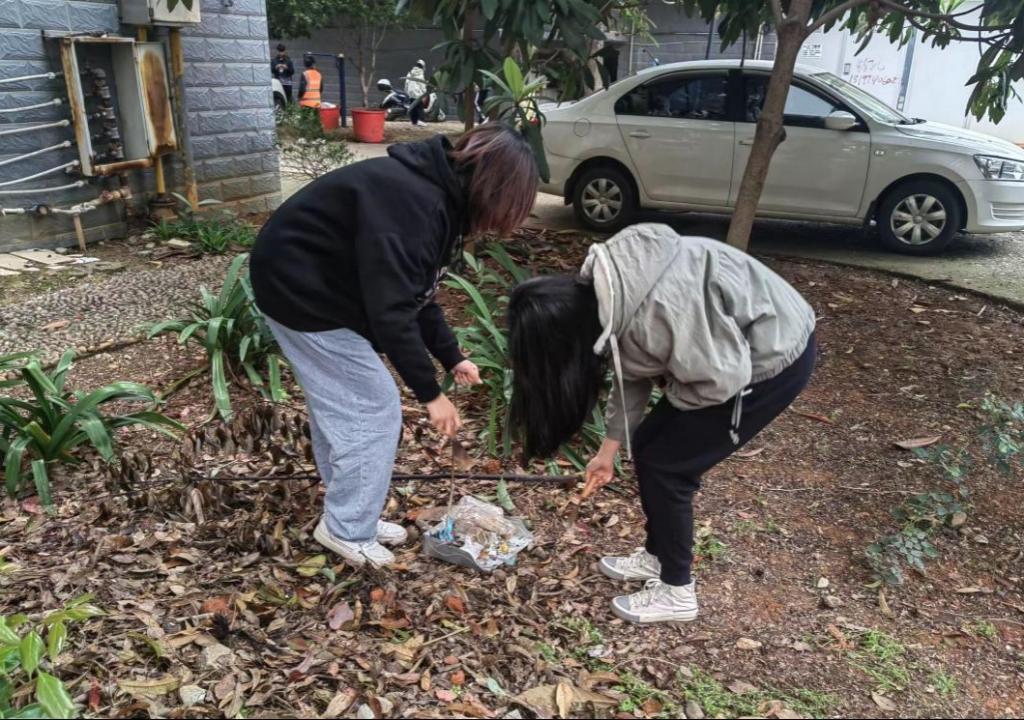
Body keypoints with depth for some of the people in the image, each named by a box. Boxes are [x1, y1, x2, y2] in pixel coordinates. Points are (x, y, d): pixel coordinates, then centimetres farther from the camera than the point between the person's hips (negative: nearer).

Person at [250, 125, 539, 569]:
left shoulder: (437, 196, 5)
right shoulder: (412, 201, -28)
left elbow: (415, 291, 13)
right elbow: (392, 310, -30)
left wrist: (452, 357, 11)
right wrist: (430, 393, -23)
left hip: (313, 285, 10)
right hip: (301, 290, -10)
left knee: (339, 407, 16)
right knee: (374, 410, -4)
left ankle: (347, 519, 30)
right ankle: (347, 531, 11)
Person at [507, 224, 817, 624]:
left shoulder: (652, 314, -36)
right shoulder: (601, 295, -6)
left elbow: (722, 378, -28)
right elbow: (632, 372, 6)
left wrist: (670, 393, -9)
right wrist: (609, 449, 10)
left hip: (775, 358, -8)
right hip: (732, 350, 8)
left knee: (665, 465, -4)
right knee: (647, 447, 11)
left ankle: (677, 593, 15)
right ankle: (657, 556, 32)